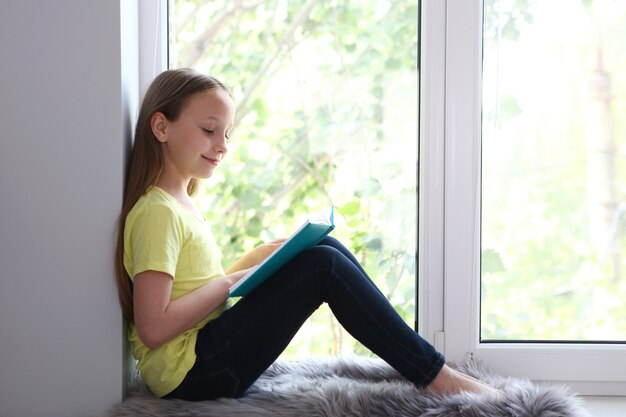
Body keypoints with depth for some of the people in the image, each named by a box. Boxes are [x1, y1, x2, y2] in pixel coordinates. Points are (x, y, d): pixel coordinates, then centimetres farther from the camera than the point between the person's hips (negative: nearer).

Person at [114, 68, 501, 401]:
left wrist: (257, 257, 3)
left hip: (209, 348, 10)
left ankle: (418, 361, 4)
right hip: (188, 370, -10)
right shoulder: (157, 212, -15)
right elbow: (153, 328, -24)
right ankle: (436, 376, -10)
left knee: (328, 249, 4)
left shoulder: (181, 204, 15)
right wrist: (229, 282, -15)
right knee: (323, 266, -17)